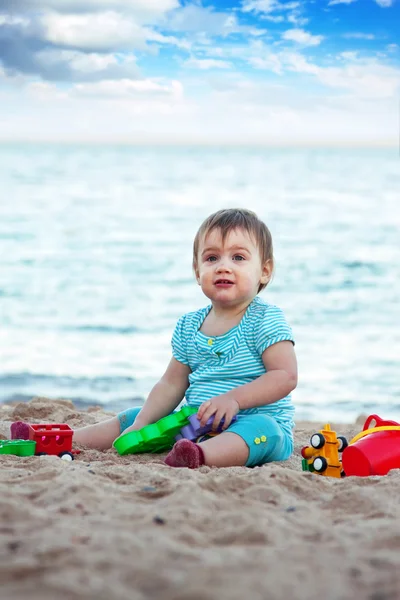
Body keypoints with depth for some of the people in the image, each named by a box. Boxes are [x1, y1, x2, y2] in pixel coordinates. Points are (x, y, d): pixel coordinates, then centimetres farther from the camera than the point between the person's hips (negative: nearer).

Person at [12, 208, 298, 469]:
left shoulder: (266, 319, -8)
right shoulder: (189, 326, 11)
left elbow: (286, 376, -17)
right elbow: (171, 384, 14)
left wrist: (233, 398, -26)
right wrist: (140, 425, 0)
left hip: (259, 419, -7)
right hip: (195, 423, 7)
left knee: (261, 428, -41)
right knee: (132, 418, 8)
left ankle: (200, 456, -68)